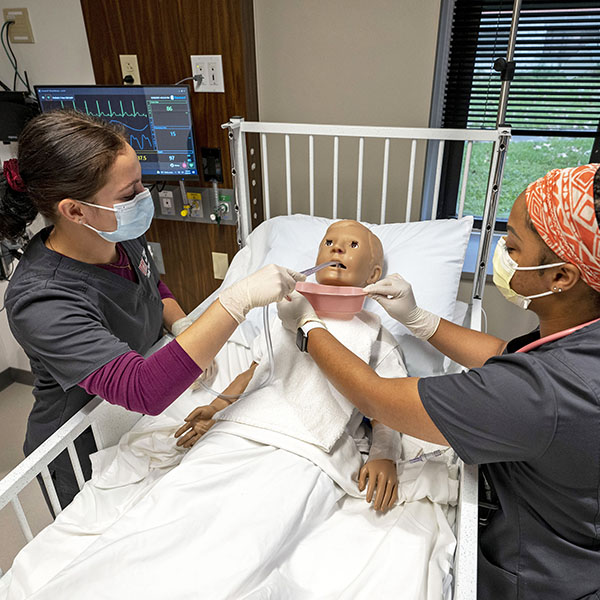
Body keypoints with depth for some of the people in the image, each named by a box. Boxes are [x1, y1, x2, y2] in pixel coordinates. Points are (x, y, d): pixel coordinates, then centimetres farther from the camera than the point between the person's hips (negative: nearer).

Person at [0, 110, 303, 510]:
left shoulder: (120, 234, -13)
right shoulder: (41, 303, -36)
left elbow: (154, 287, 9)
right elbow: (144, 390, -46)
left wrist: (182, 326, -13)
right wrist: (238, 300, -49)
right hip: (85, 458, -6)